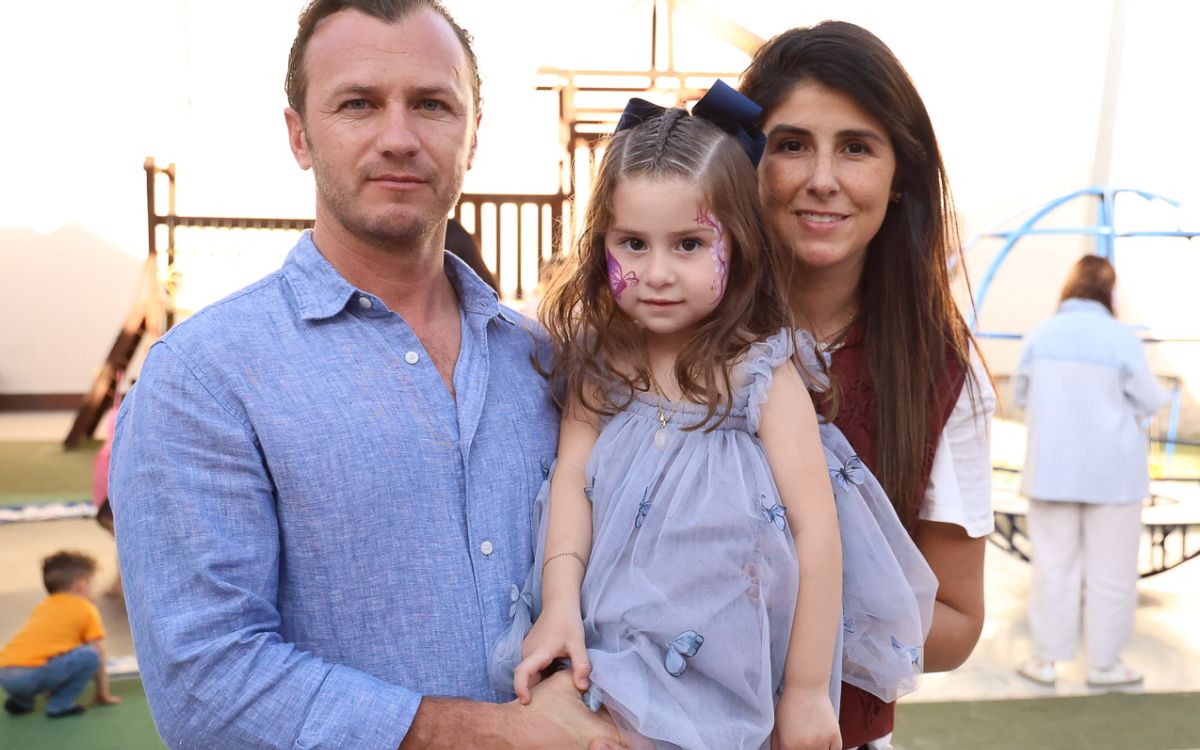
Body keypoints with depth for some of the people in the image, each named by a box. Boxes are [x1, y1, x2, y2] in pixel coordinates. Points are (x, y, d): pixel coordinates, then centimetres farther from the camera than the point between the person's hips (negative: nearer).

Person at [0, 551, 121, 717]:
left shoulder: (42, 607, 30)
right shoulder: (87, 609, 10)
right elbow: (98, 655, 11)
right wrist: (103, 694, 21)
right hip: (32, 673, -8)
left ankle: (21, 700, 20)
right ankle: (60, 705, -3)